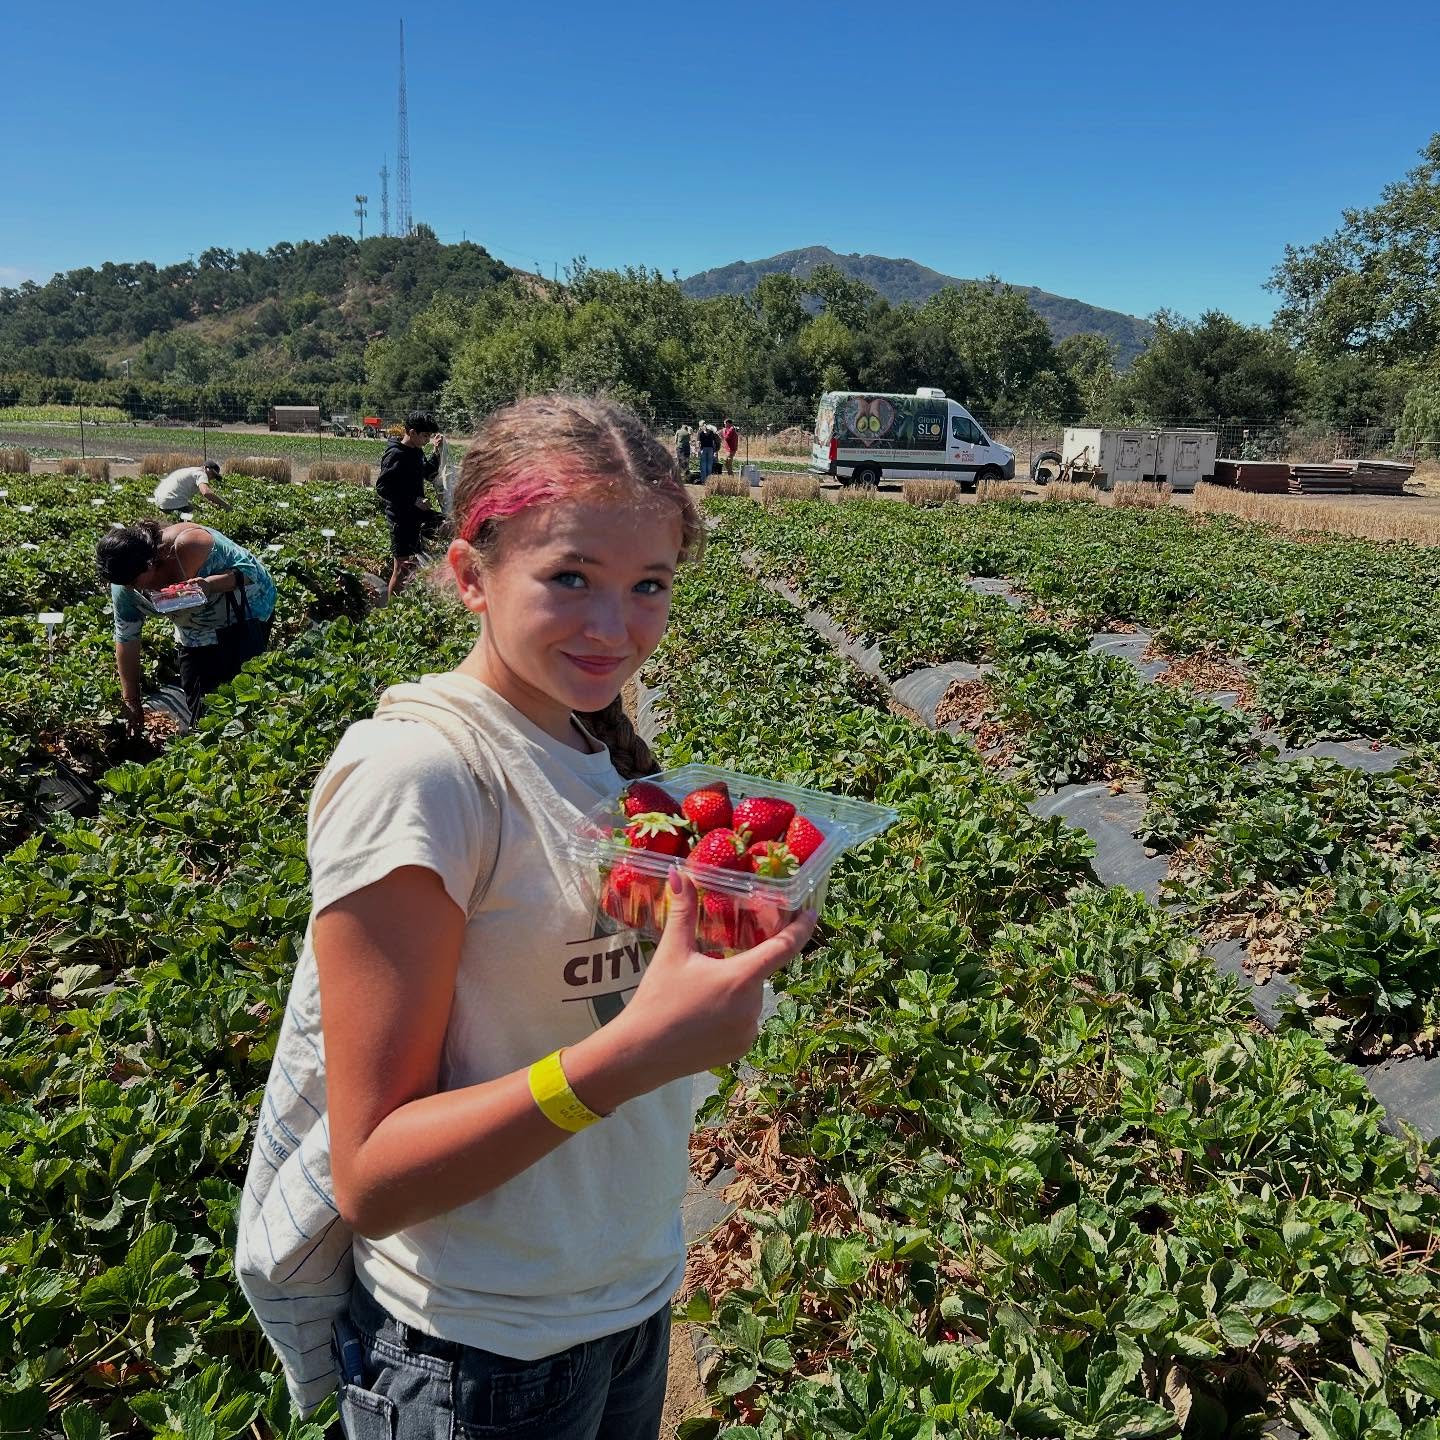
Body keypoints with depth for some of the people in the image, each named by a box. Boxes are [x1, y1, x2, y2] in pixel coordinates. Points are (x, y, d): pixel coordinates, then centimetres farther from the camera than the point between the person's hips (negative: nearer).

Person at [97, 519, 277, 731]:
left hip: (248, 612, -6)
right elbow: (126, 639, -5)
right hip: (198, 632, 6)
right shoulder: (125, 586, -15)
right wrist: (131, 701, -3)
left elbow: (249, 570, -28)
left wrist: (210, 585, -47)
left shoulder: (187, 546, -34)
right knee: (195, 701, 3)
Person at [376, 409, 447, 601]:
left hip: (417, 513, 9)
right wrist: (414, 500, -22)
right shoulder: (396, 455, -19)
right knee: (402, 568, -3)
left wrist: (438, 452, 8)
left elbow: (428, 474, 24)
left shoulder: (417, 451, 7)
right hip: (401, 517, -9)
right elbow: (382, 488, -22)